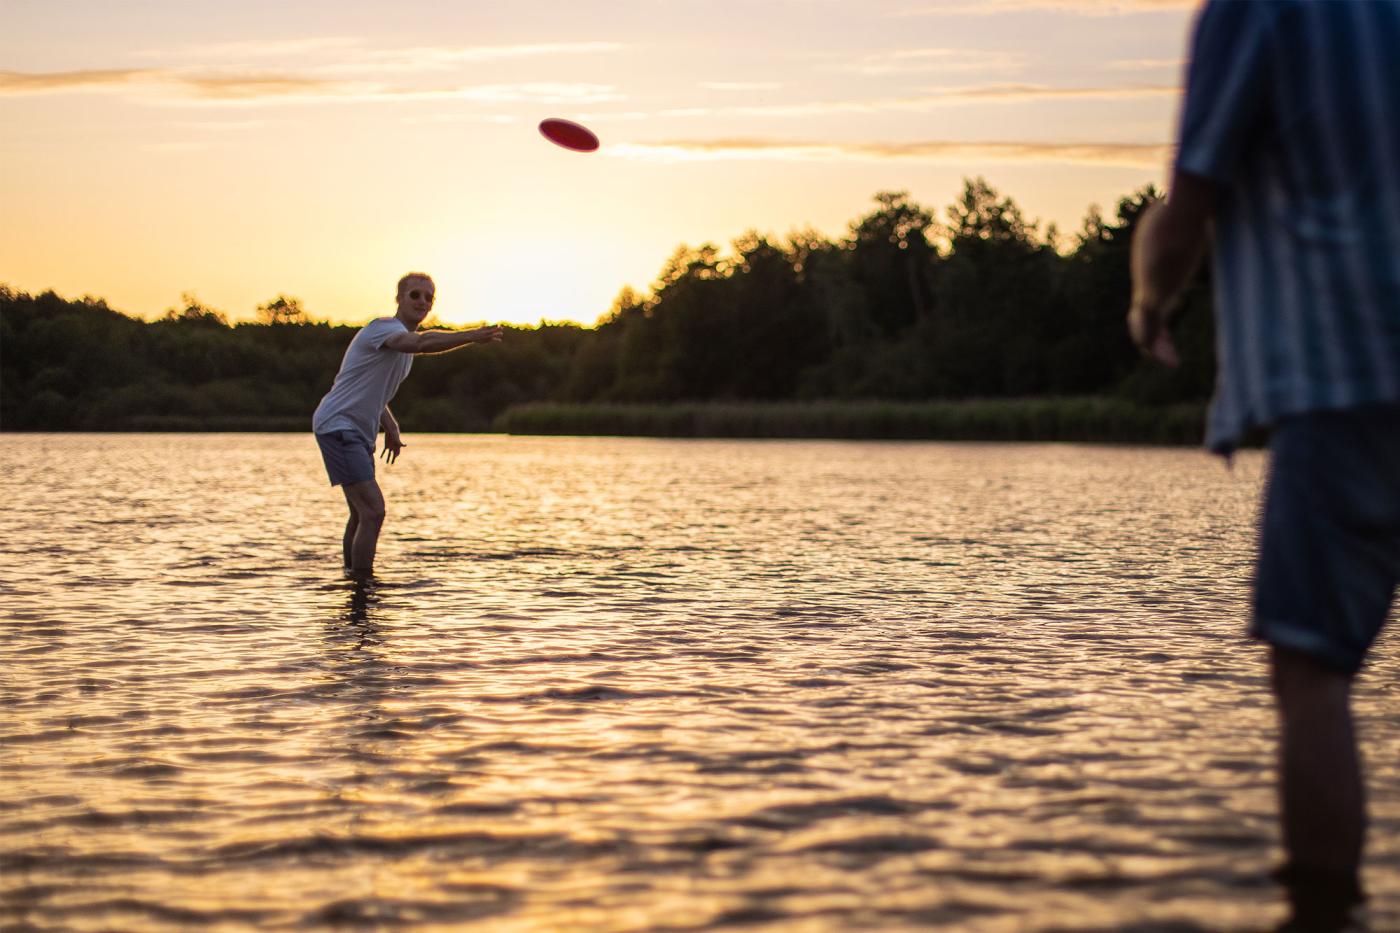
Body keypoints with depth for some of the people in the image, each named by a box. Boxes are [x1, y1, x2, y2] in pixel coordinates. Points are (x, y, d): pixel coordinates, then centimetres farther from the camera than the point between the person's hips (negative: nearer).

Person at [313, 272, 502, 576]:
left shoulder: (403, 340, 17)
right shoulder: (384, 327, -15)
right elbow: (423, 343, -38)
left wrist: (390, 427, 16)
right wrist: (473, 336, -47)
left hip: (359, 433, 10)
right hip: (337, 424, -10)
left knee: (361, 514, 16)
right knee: (373, 511, -17)